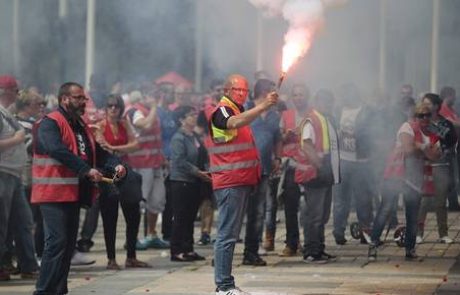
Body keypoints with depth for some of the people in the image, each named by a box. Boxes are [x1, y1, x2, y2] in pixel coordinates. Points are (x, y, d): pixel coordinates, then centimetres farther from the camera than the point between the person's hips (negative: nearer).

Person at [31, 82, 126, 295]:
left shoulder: (80, 126, 20)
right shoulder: (50, 124, -9)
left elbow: (98, 152, 17)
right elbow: (57, 150, -25)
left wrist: (115, 165, -3)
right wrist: (87, 170, -29)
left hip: (73, 195, 9)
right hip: (54, 194, -9)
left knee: (68, 245, 11)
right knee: (57, 242, -15)